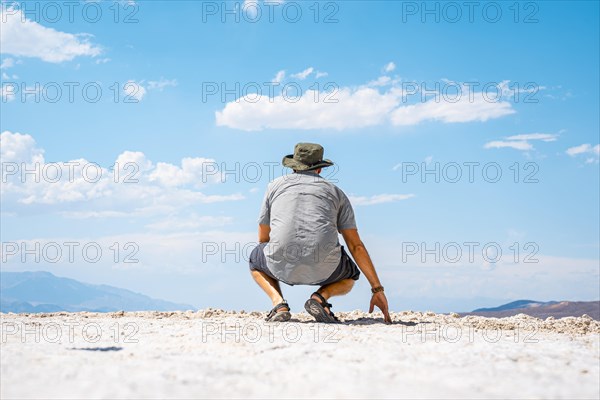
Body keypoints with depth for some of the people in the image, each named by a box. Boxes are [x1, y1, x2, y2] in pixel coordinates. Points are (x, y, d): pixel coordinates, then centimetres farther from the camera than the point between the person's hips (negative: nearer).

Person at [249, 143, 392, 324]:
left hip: (282, 264, 0)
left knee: (255, 259, 35)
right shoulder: (335, 192, 20)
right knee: (350, 276, 34)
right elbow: (356, 246, 14)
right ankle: (320, 297, 0)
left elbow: (263, 239, 25)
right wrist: (377, 290, 16)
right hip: (323, 267, 0)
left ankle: (278, 302, 6)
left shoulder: (275, 185, 20)